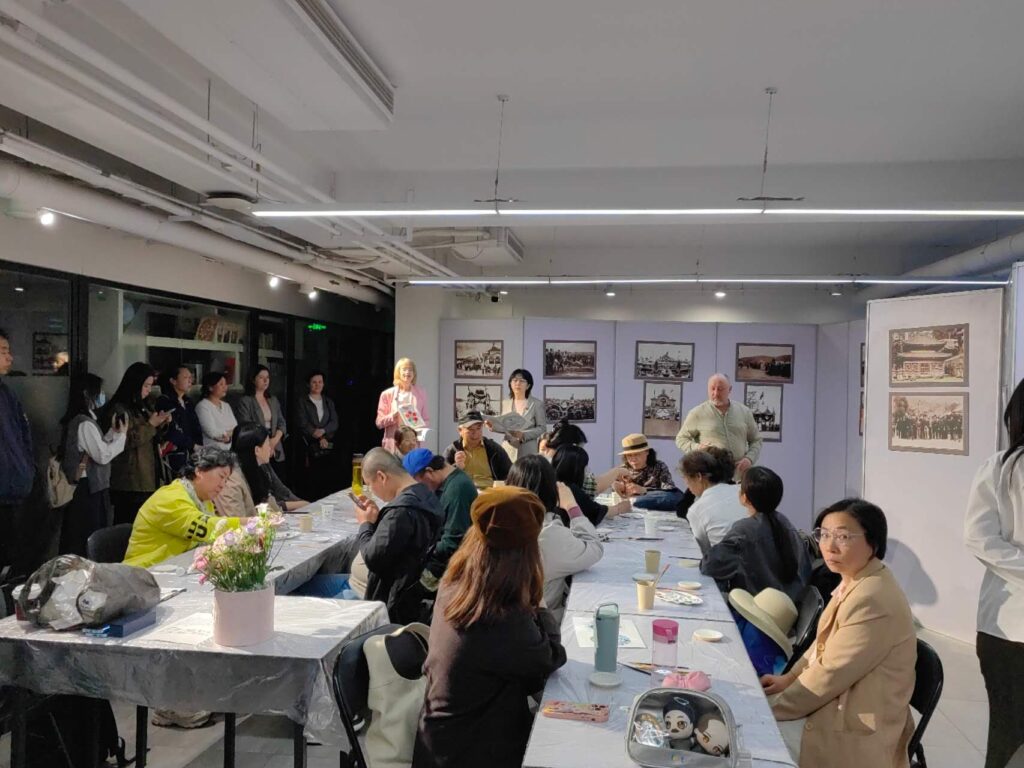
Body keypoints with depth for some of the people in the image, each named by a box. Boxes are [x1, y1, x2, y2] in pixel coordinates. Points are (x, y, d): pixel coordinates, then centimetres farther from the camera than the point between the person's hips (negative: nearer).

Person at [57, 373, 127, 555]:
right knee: (91, 539, -5)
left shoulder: (76, 420, 13)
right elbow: (103, 456, -17)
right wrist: (121, 435, -7)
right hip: (90, 489, -10)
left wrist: (113, 432, 9)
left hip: (80, 487, 10)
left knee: (76, 538, 13)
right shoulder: (85, 423, -17)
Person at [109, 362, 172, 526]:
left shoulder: (142, 406, 16)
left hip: (147, 476, 8)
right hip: (130, 480, -8)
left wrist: (160, 424, 8)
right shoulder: (119, 408, -9)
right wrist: (150, 424, -14)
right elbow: (128, 440, -17)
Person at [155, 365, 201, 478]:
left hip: (193, 454, 6)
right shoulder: (164, 402, -3)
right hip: (175, 456, -6)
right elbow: (172, 432, -10)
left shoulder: (188, 402, 18)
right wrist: (193, 445, -7)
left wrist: (199, 447, -3)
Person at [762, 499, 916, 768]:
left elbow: (830, 675, -24)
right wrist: (789, 677, 6)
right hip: (838, 704, 9)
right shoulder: (854, 582, 4)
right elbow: (824, 643, 16)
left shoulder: (871, 600, -28)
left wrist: (772, 710, -15)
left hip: (855, 729, -9)